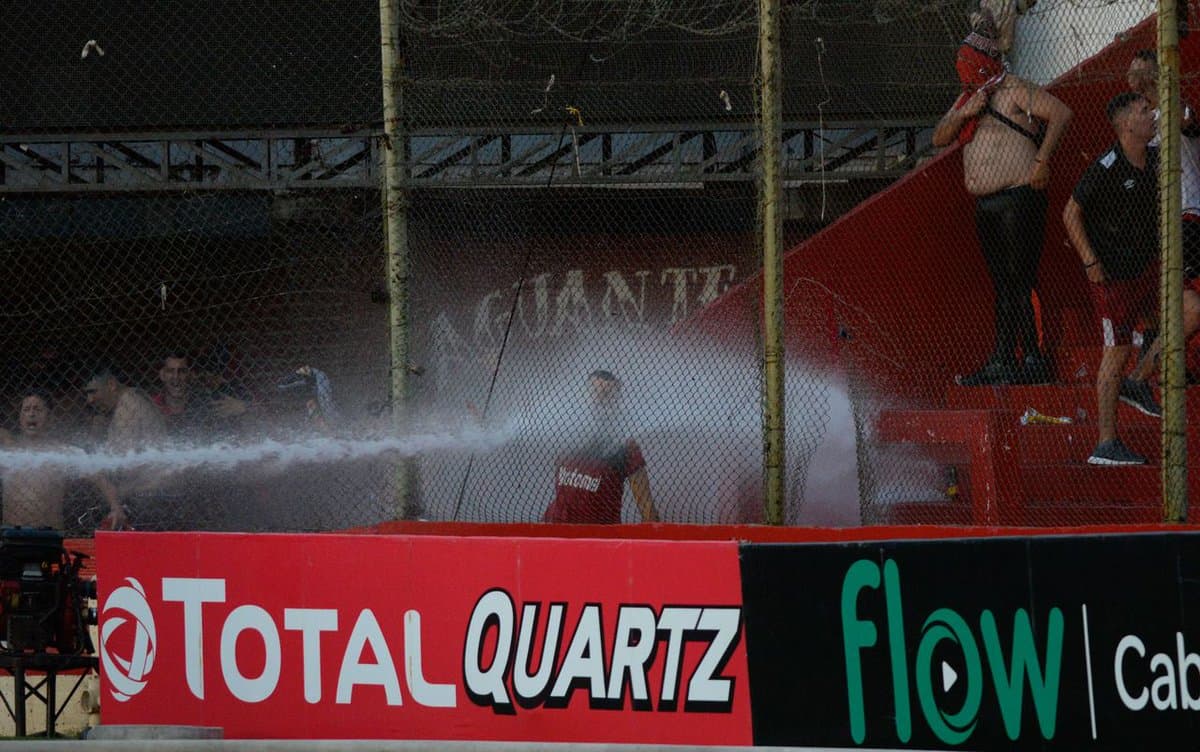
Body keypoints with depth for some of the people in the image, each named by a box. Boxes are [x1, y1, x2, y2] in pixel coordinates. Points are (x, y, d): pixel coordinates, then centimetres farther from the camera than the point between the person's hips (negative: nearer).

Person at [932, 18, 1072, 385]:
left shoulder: (1014, 91, -6)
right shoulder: (967, 99, 19)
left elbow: (1061, 113, -12)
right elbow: (939, 138, 12)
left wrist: (1041, 161, -15)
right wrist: (964, 113, -6)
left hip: (1018, 199, -9)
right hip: (986, 205, 9)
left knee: (1021, 283, -11)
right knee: (1003, 287, 11)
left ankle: (1034, 360, -11)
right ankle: (1002, 362, 13)